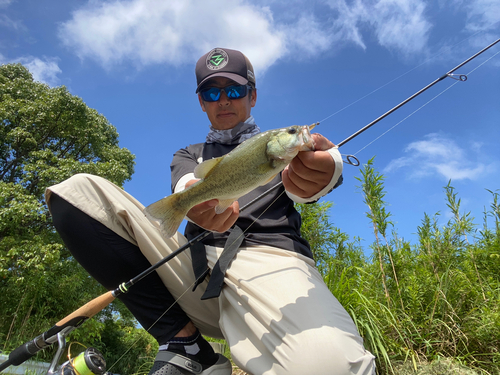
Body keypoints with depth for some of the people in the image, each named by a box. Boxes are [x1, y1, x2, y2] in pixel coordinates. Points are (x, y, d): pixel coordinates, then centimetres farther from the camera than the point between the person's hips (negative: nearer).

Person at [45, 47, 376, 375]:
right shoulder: (189, 155, 28)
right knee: (77, 191, -10)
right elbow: (185, 181, 2)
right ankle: (188, 346, -12)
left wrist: (324, 170, -29)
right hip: (195, 262, 4)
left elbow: (299, 175, -1)